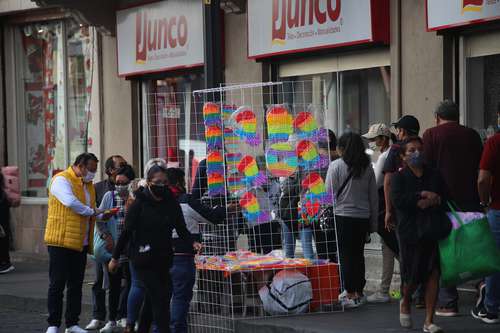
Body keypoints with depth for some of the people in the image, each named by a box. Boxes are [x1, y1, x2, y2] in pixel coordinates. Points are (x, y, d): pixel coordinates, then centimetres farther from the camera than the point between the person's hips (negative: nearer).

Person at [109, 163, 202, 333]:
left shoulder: (172, 203, 3)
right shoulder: (139, 204, -9)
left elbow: (181, 228, 4)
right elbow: (126, 232, -6)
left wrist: (193, 242, -16)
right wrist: (115, 257, -3)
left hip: (164, 259, 5)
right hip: (143, 260, -5)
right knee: (160, 299, -12)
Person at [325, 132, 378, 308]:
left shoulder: (336, 165, -7)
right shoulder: (367, 167, 6)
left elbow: (329, 193, -9)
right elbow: (374, 196, 9)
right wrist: (373, 222, 15)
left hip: (342, 216, -4)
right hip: (362, 217, 4)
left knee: (345, 255, -1)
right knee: (358, 254, 13)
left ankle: (350, 294, -4)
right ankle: (359, 292, 17)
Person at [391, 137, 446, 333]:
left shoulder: (435, 176, 12)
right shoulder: (399, 178, 3)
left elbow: (447, 198, 6)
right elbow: (397, 200, -13)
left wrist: (431, 201, -13)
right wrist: (423, 196, -13)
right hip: (410, 232, -2)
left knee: (433, 274, -5)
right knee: (412, 276, 1)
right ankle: (406, 303, 35)